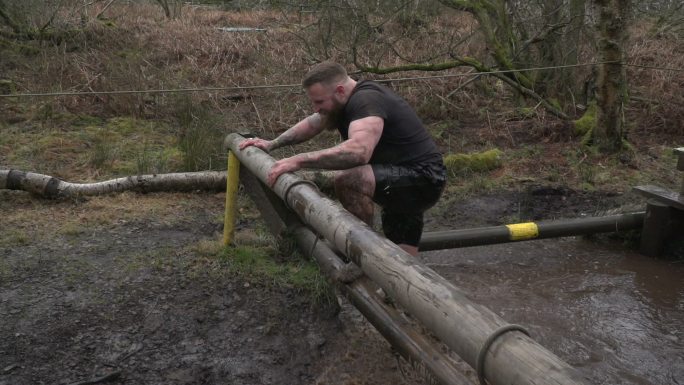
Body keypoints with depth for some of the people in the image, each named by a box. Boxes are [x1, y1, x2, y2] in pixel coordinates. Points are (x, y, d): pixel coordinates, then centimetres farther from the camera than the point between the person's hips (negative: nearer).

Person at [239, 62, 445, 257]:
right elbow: (310, 124, 23)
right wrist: (272, 144, 16)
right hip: (403, 178, 10)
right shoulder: (353, 100, 8)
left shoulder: (366, 100, -23)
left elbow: (358, 150, -42)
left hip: (422, 178, -10)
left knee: (347, 180, -30)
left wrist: (298, 161, -39)